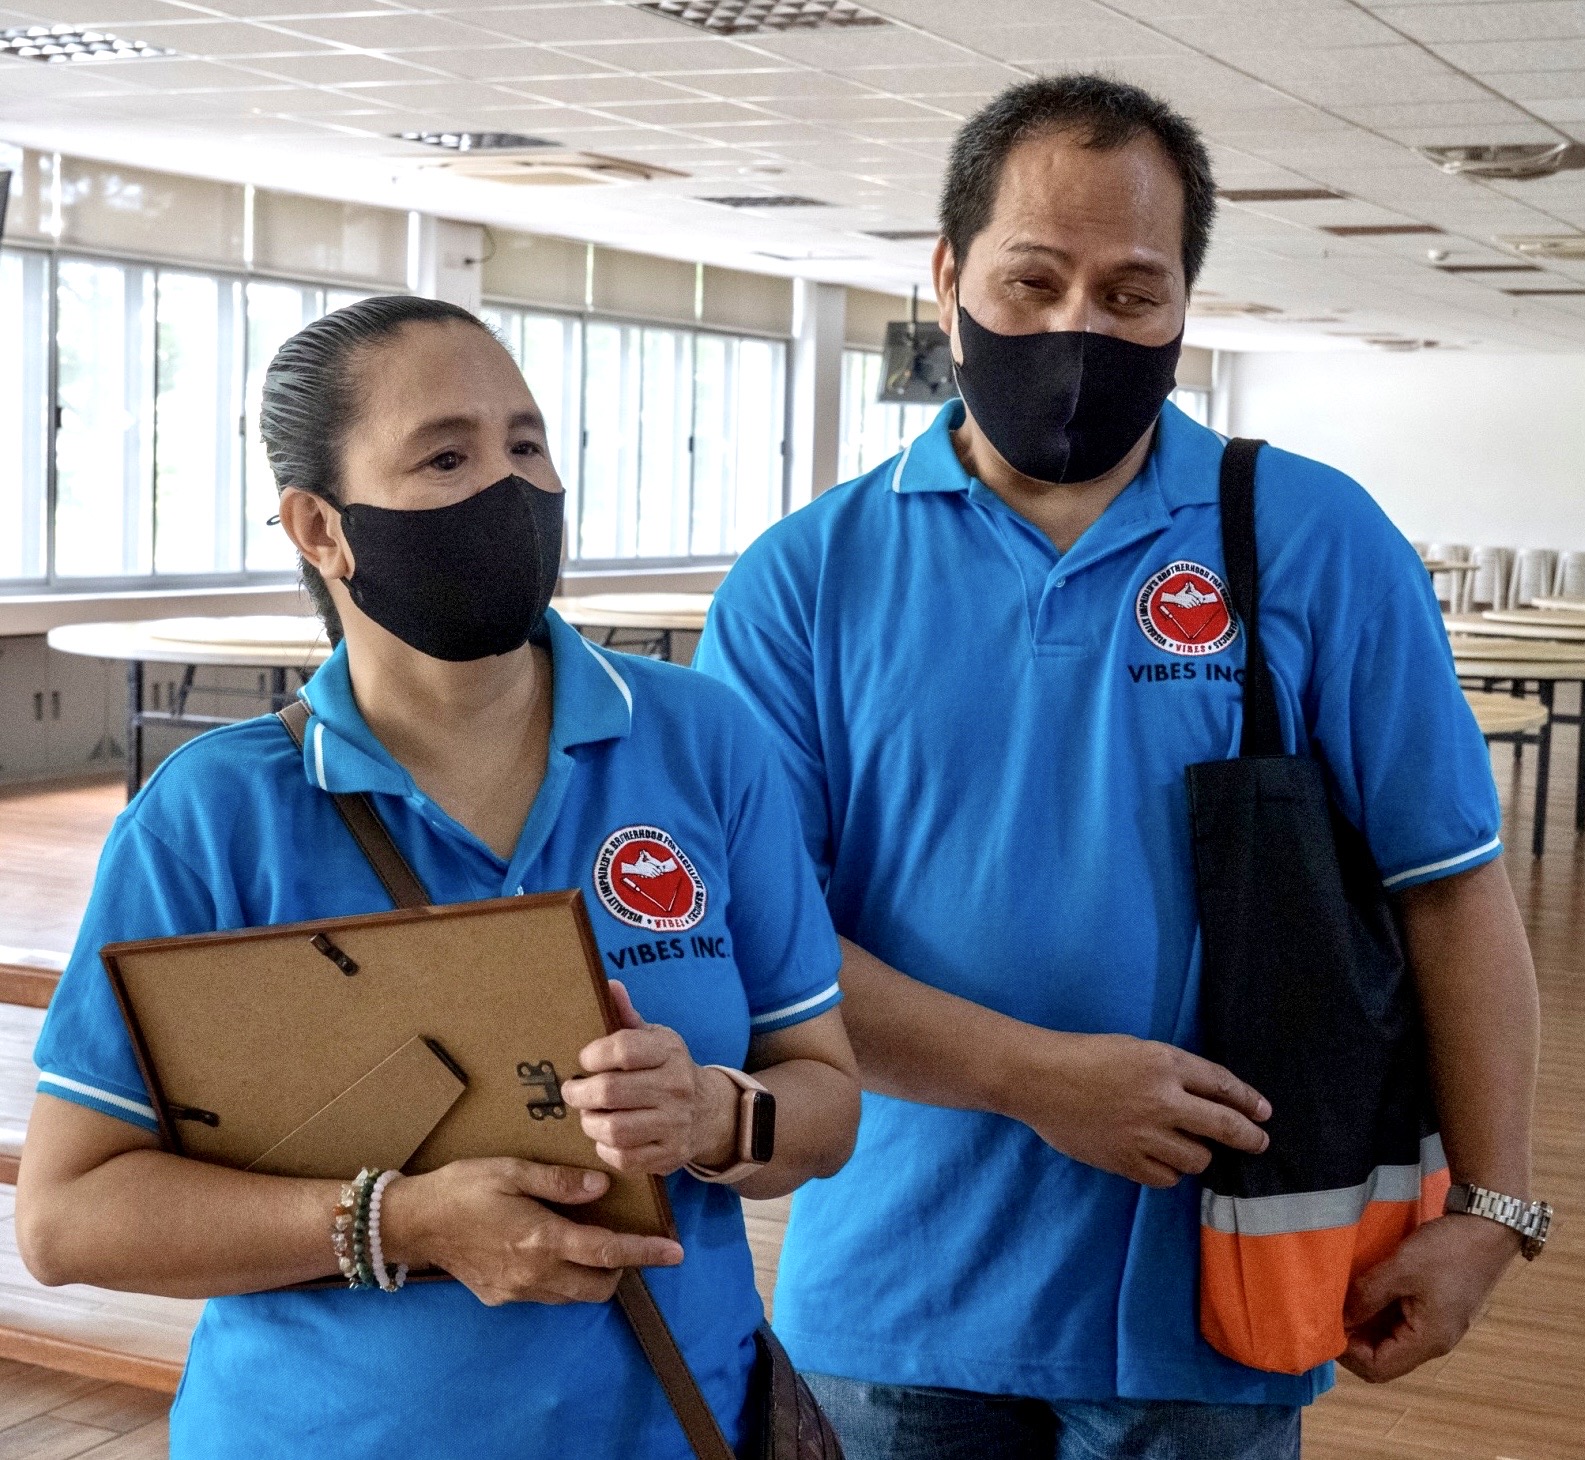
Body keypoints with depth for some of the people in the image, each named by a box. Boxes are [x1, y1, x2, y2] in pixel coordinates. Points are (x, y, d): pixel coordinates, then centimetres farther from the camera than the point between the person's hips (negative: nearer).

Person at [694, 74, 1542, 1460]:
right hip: (895, 1297, 1)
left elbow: (1450, 887, 0)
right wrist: (1029, 1075, -18)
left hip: (1204, 1308, 0)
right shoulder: (806, 578, -3)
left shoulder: (1319, 545, -2)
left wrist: (1489, 1203, -7)